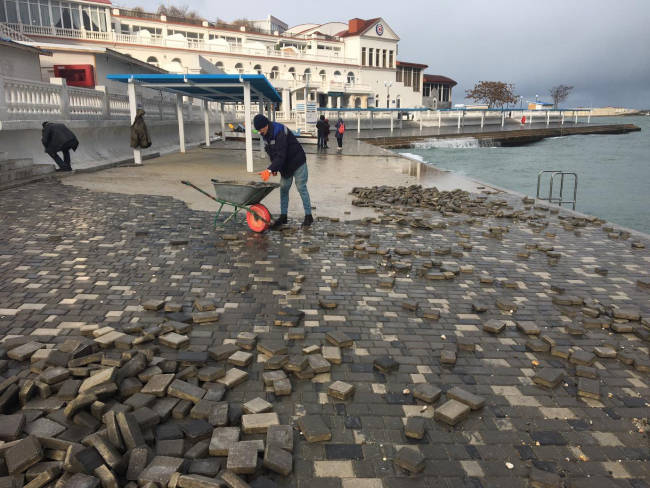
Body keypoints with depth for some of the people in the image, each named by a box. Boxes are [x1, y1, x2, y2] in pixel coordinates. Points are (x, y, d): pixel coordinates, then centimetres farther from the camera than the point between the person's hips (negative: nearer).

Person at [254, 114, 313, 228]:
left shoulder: (280, 132, -28)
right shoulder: (266, 134, 0)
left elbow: (280, 155, -36)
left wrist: (269, 170, -43)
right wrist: (274, 168, 3)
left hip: (297, 163, -8)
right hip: (285, 165, 8)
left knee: (301, 188, -3)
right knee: (283, 189, 8)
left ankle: (308, 216, 6)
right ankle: (283, 217, 15)